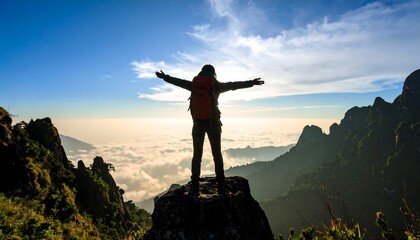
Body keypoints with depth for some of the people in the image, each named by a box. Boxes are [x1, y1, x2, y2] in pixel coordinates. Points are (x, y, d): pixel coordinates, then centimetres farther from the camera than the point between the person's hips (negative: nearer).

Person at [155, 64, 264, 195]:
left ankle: (195, 186, 5)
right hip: (213, 123, -1)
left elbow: (179, 81, 16)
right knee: (217, 154, 7)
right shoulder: (217, 85, -1)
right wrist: (251, 82, 7)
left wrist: (165, 77, 31)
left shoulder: (194, 84, 4)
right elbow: (234, 85, 1)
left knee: (197, 155, 7)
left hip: (198, 123, 1)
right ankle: (220, 185, 7)